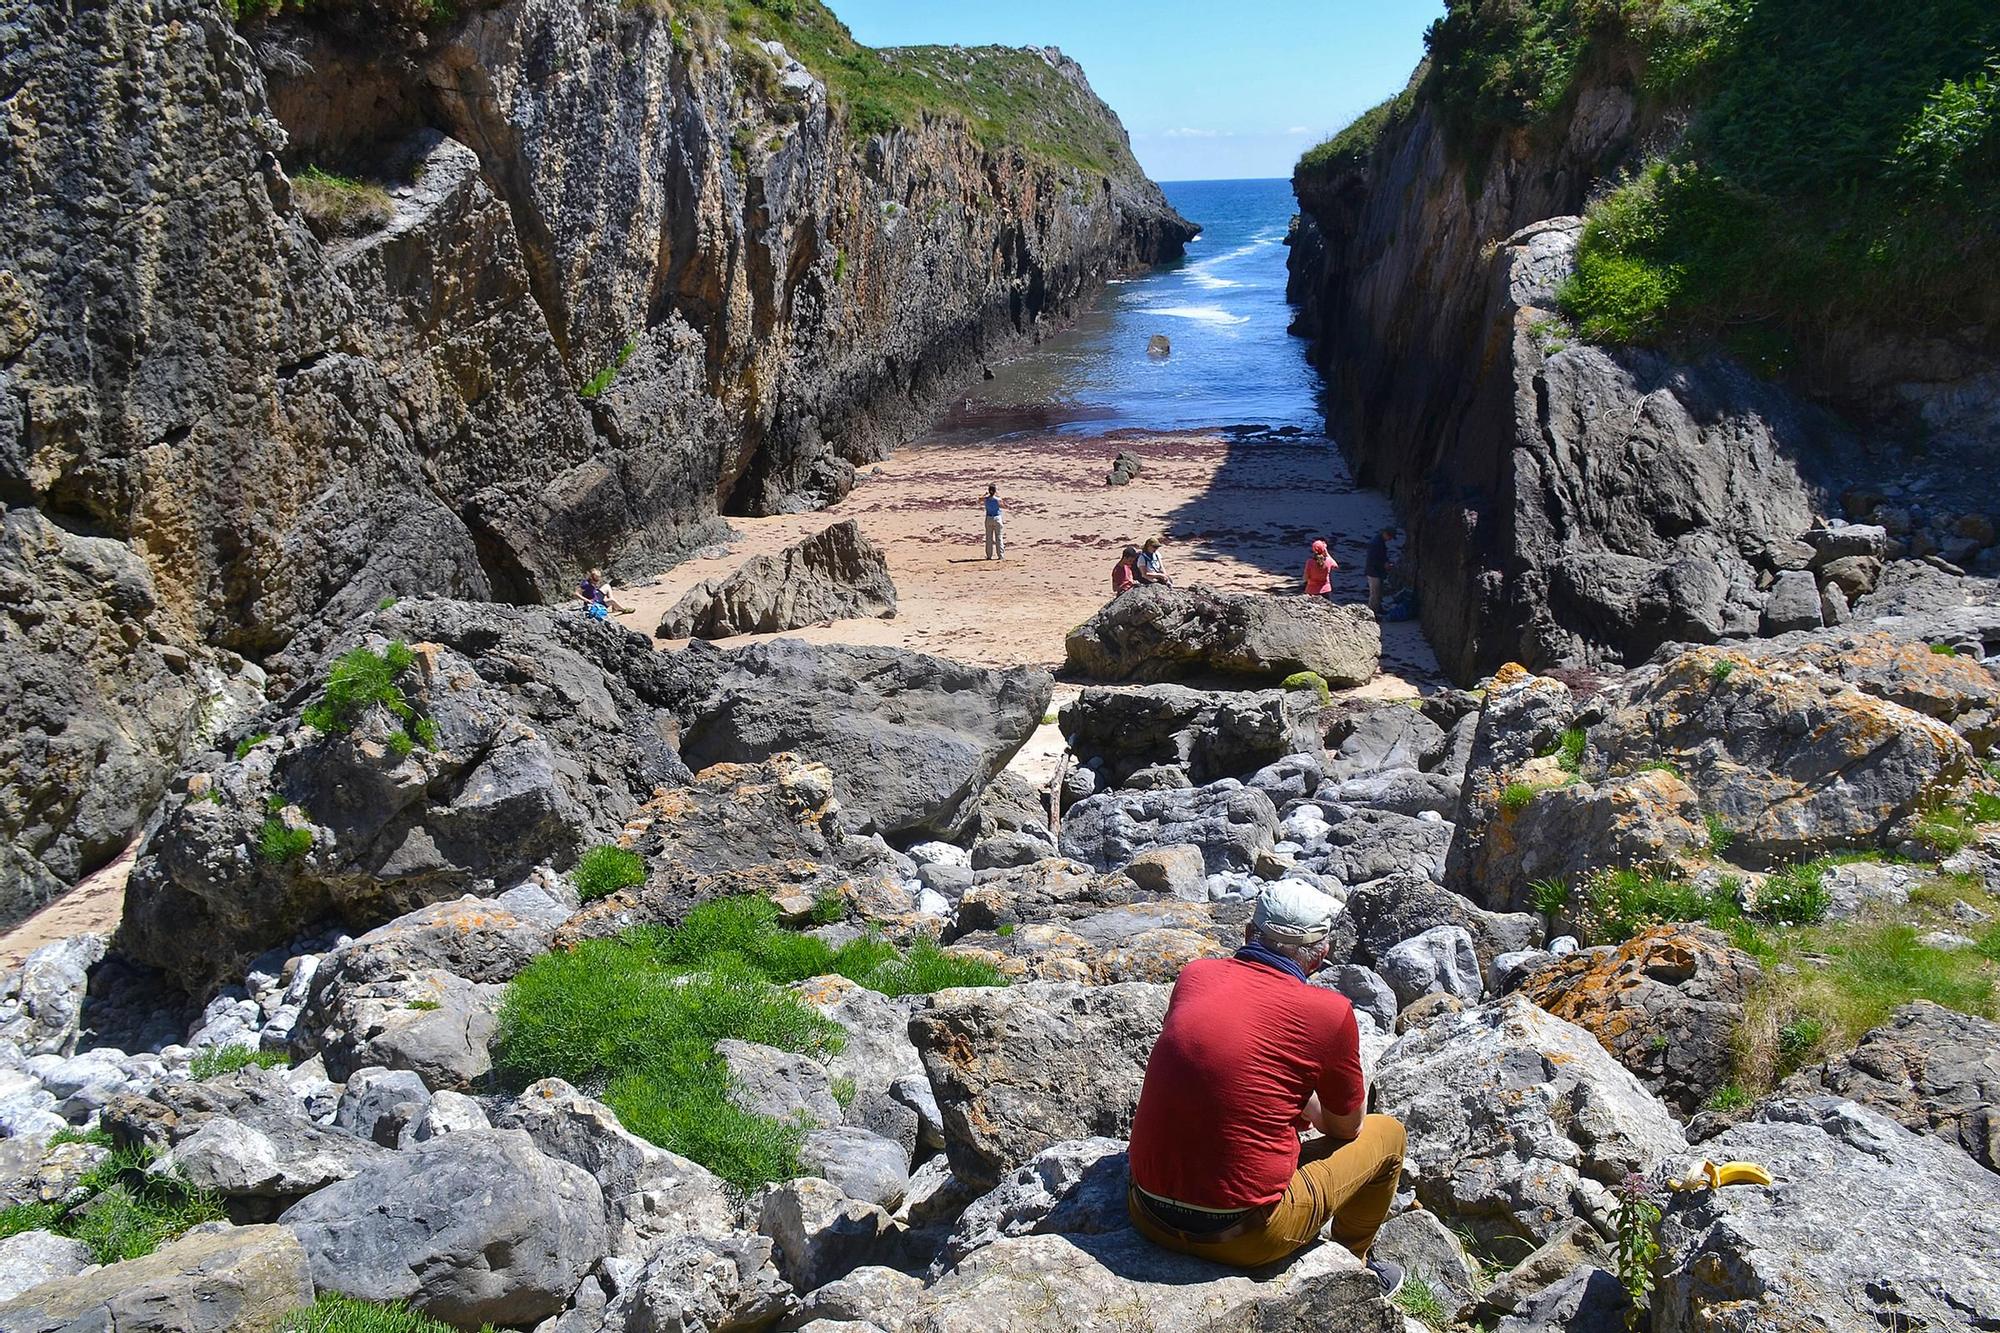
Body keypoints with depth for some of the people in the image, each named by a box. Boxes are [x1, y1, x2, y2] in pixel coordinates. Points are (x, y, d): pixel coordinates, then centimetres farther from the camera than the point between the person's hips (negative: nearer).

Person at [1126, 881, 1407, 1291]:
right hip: (1242, 1236, -5)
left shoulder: (1194, 975, 2)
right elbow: (1347, 1127, 7)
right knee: (1387, 1134, 16)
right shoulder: (1329, 1012, -10)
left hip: (1149, 1216, 5)